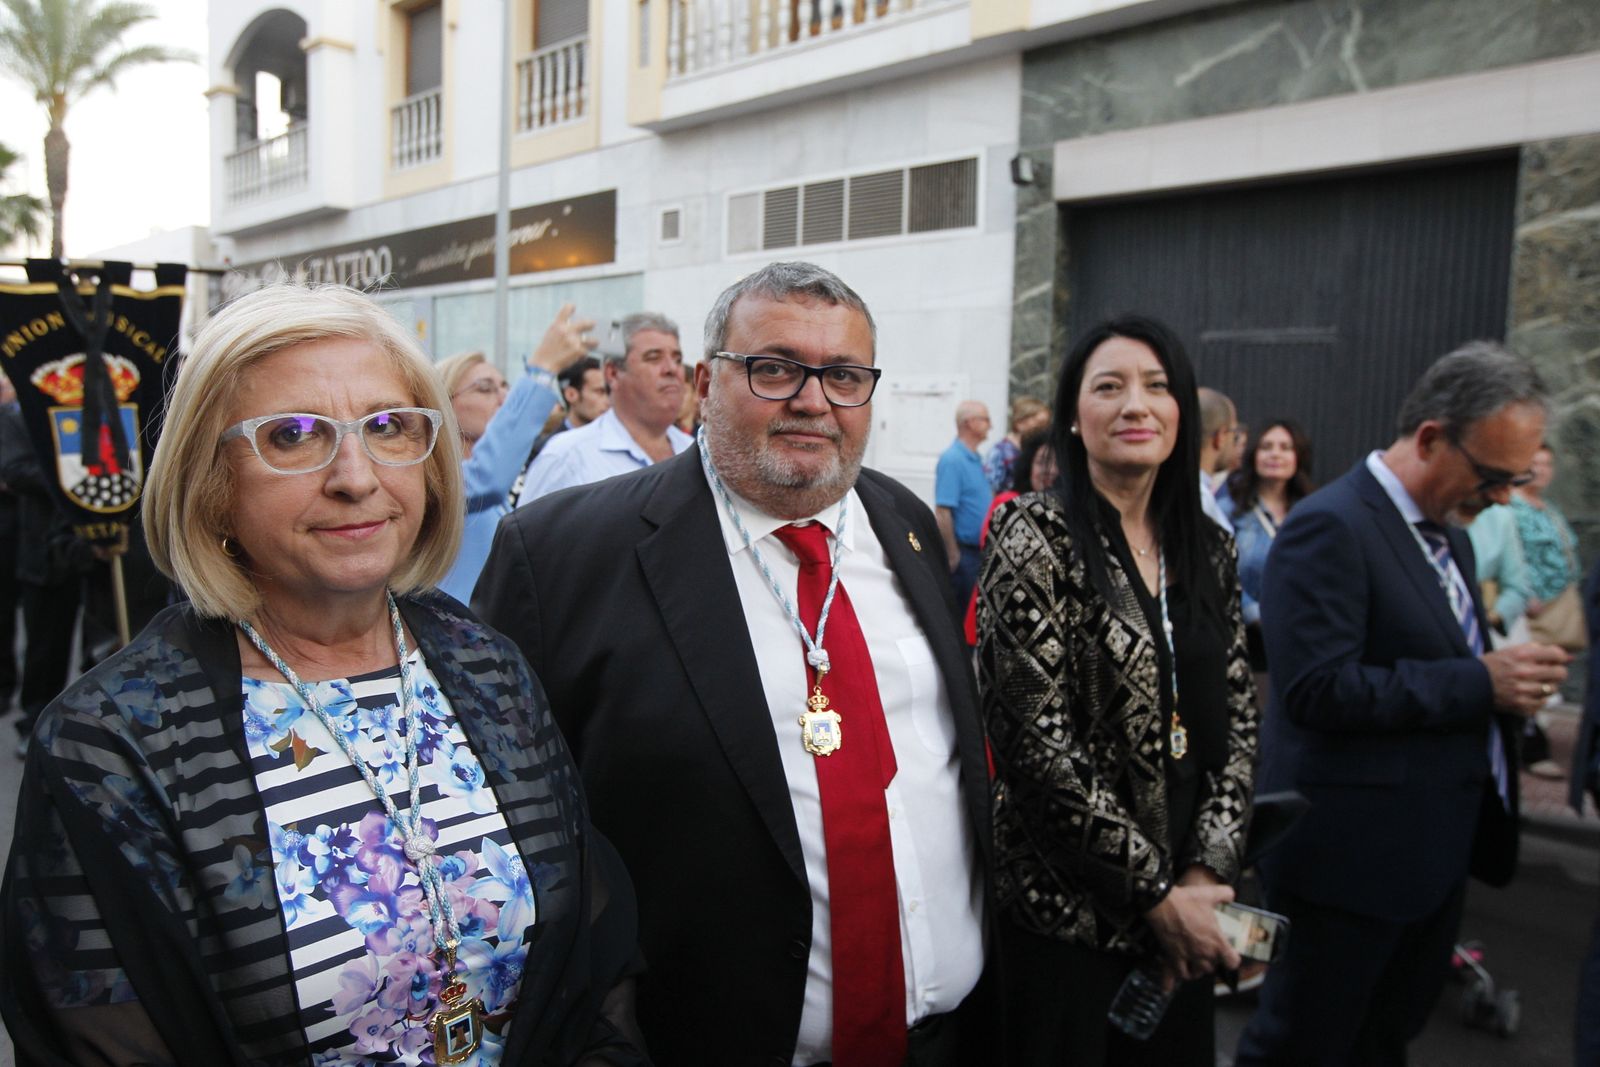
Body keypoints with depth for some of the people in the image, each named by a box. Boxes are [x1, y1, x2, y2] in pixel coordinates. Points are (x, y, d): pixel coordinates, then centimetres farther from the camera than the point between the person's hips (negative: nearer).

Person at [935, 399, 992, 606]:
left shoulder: (975, 459, 13)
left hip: (979, 549, 9)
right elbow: (942, 510, -22)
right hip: (963, 551, -9)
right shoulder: (953, 459, -16)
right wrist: (953, 554, -22)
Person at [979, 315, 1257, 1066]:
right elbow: (1038, 742, -18)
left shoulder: (1207, 548, 5)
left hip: (1185, 906, 6)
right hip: (1065, 910, -5)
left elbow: (1237, 720, 6)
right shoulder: (1037, 538, -14)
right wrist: (1154, 892, -13)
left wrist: (1206, 869, -6)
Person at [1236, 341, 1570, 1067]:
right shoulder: (1330, 527, -18)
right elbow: (1319, 688, -26)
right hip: (1354, 849, -9)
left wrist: (1510, 683, 1)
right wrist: (1479, 681, -23)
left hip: (1435, 847, 9)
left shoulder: (1449, 533, 12)